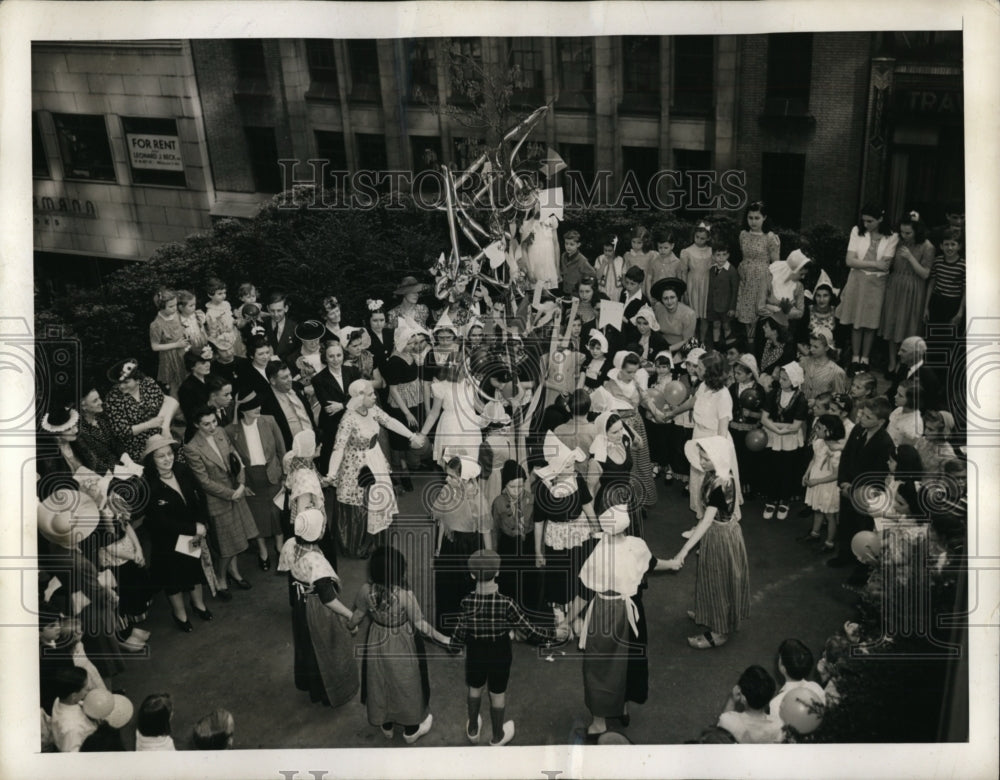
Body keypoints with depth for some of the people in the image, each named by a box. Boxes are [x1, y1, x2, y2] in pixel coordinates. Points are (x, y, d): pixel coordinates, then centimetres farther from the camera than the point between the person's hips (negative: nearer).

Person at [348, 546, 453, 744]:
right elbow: (419, 624, -21)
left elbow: (357, 616, -4)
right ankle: (411, 730, 40)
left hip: (377, 644, 3)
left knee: (381, 683, 25)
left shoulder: (366, 590, -20)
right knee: (406, 685, 20)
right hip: (402, 646, -3)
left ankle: (386, 726, 47)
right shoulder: (404, 594, -31)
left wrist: (350, 626, 19)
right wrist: (443, 639, -8)